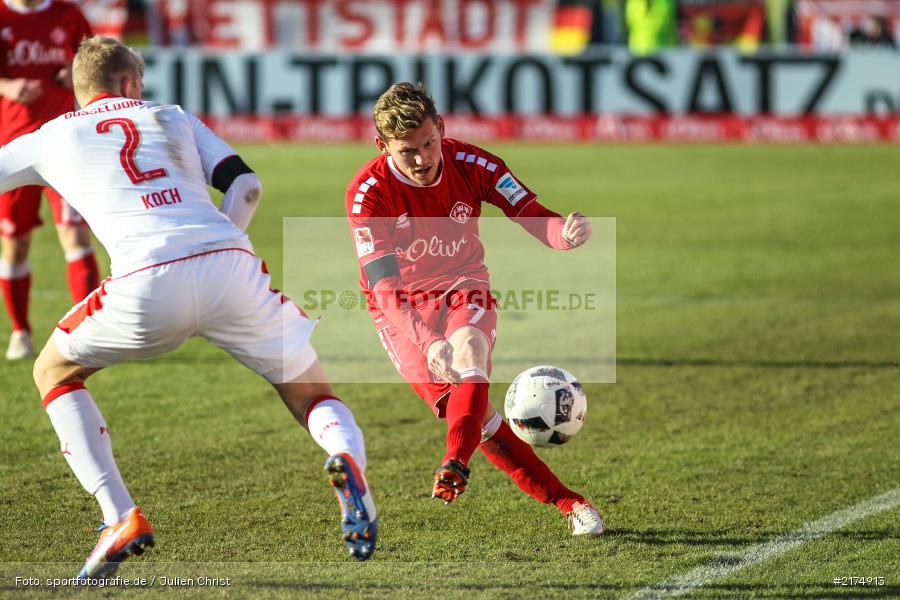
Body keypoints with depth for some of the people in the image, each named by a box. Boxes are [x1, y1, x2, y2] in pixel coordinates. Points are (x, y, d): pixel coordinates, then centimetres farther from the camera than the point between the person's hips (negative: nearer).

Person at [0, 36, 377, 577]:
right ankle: (346, 459, -20)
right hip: (232, 265, 2)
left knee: (54, 373, 24)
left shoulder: (50, 138, 24)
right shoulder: (172, 118, 27)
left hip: (149, 285, -2)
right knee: (312, 395, 18)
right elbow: (246, 185, 16)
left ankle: (121, 518, 8)